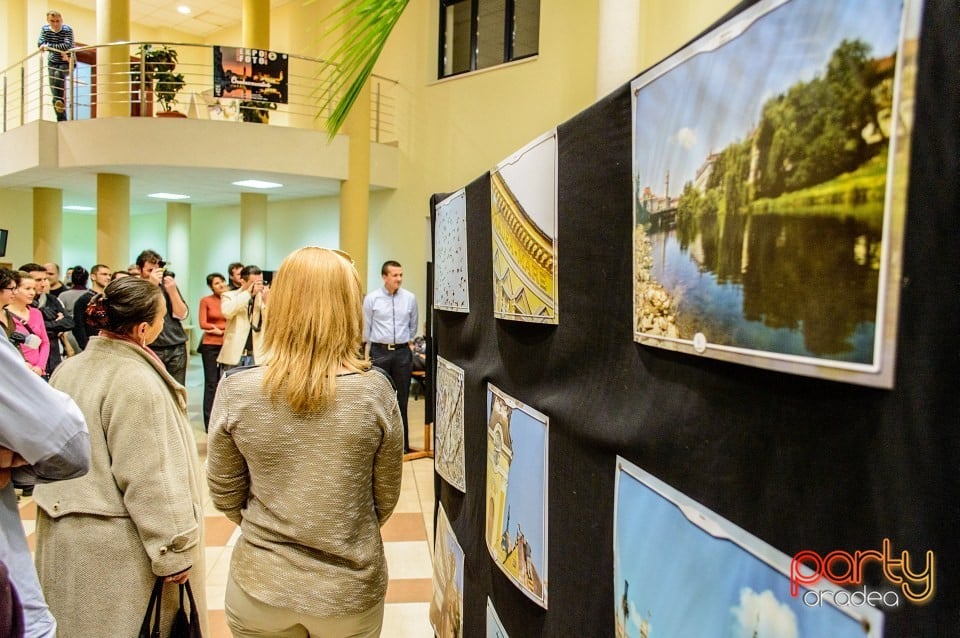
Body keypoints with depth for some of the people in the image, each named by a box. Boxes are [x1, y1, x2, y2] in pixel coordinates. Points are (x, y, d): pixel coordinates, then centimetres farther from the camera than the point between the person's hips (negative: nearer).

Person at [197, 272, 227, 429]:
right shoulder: (206, 301, -1)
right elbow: (203, 324, -6)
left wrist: (221, 330, -11)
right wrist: (227, 326, -5)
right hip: (210, 345, -2)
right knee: (211, 383, 0)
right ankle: (209, 422, 5)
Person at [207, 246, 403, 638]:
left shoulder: (235, 391, -15)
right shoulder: (374, 390, -17)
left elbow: (225, 495, -3)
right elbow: (386, 497, -4)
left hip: (260, 588, 1)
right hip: (350, 591, 0)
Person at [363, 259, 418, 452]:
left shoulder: (410, 298, 2)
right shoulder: (371, 299, -3)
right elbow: (366, 327, 6)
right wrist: (369, 347, 12)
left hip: (403, 352, 2)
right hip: (379, 352, -1)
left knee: (401, 398, 7)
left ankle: (403, 443, 16)